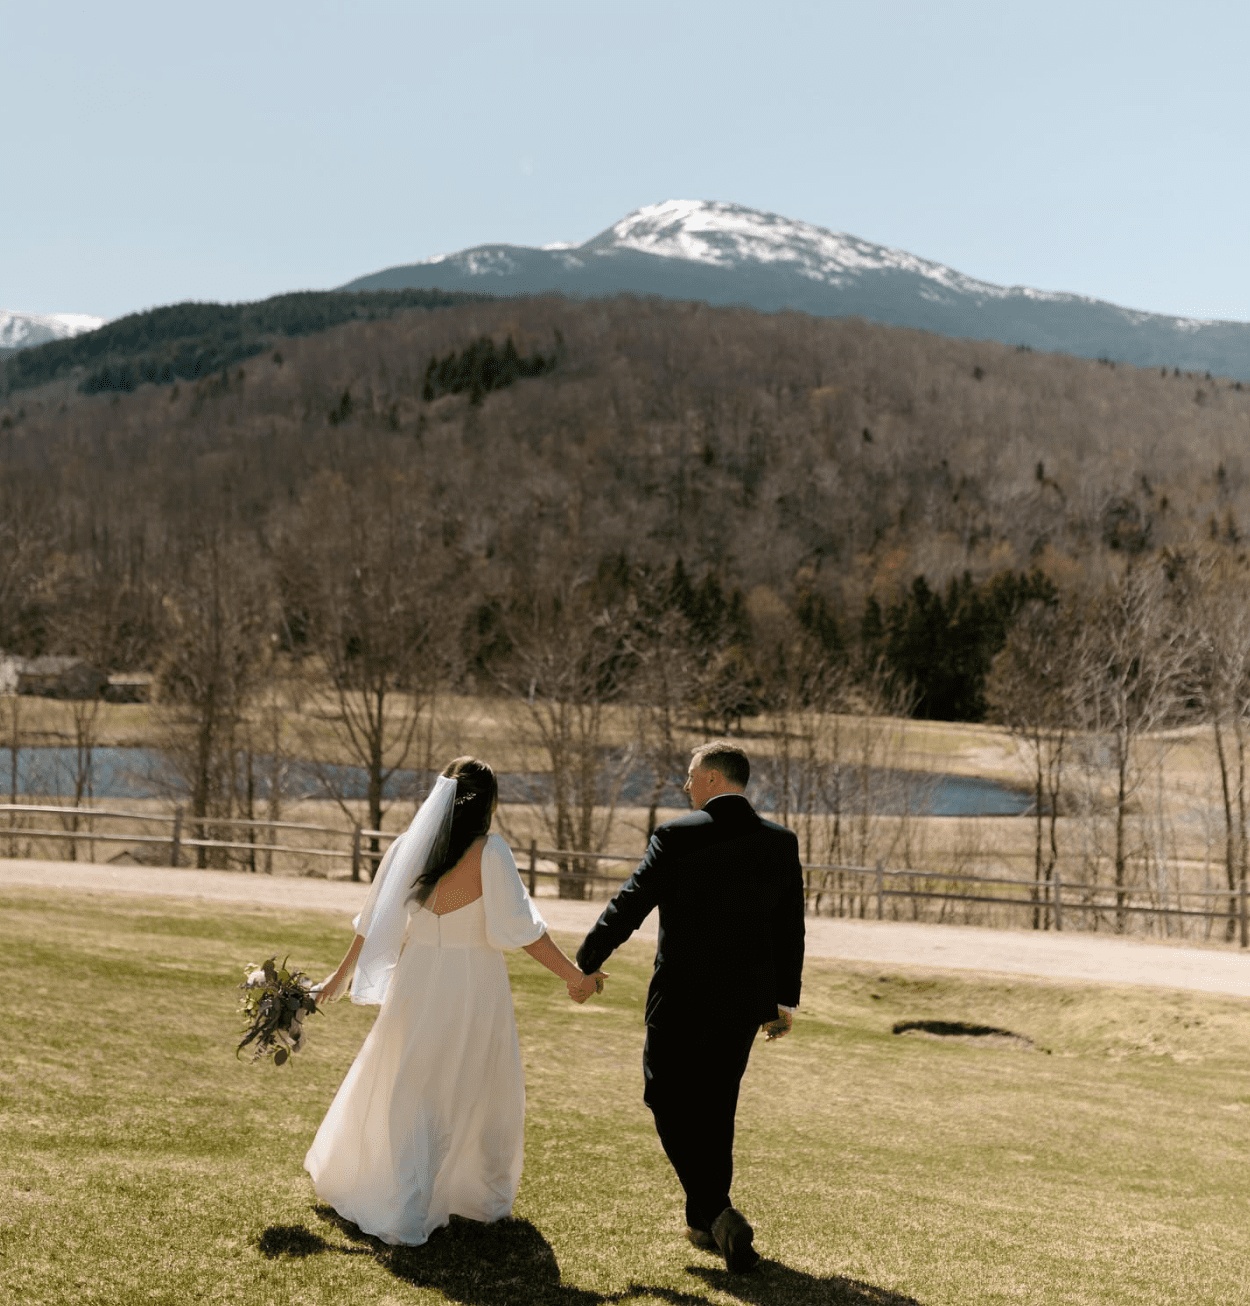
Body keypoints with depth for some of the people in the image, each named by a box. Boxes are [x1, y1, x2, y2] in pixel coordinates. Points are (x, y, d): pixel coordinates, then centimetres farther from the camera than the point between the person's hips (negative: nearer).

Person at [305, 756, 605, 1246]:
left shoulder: (408, 845, -1)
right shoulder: (489, 851, -14)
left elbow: (374, 920, 5)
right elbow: (522, 927, -17)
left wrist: (341, 975, 16)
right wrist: (575, 975, -12)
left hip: (416, 983, 3)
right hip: (472, 987, -3)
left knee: (404, 1094, 15)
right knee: (475, 1094, 15)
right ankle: (479, 1195, 28)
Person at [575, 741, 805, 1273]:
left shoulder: (676, 837, -12)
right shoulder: (781, 842, 1)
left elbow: (628, 906, -9)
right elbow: (791, 928, 6)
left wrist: (584, 964, 3)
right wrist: (785, 999, 16)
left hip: (682, 996, -5)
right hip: (747, 999, 5)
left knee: (669, 1100, 7)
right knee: (714, 1107, 18)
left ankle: (718, 1211, -8)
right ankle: (705, 1221, 27)